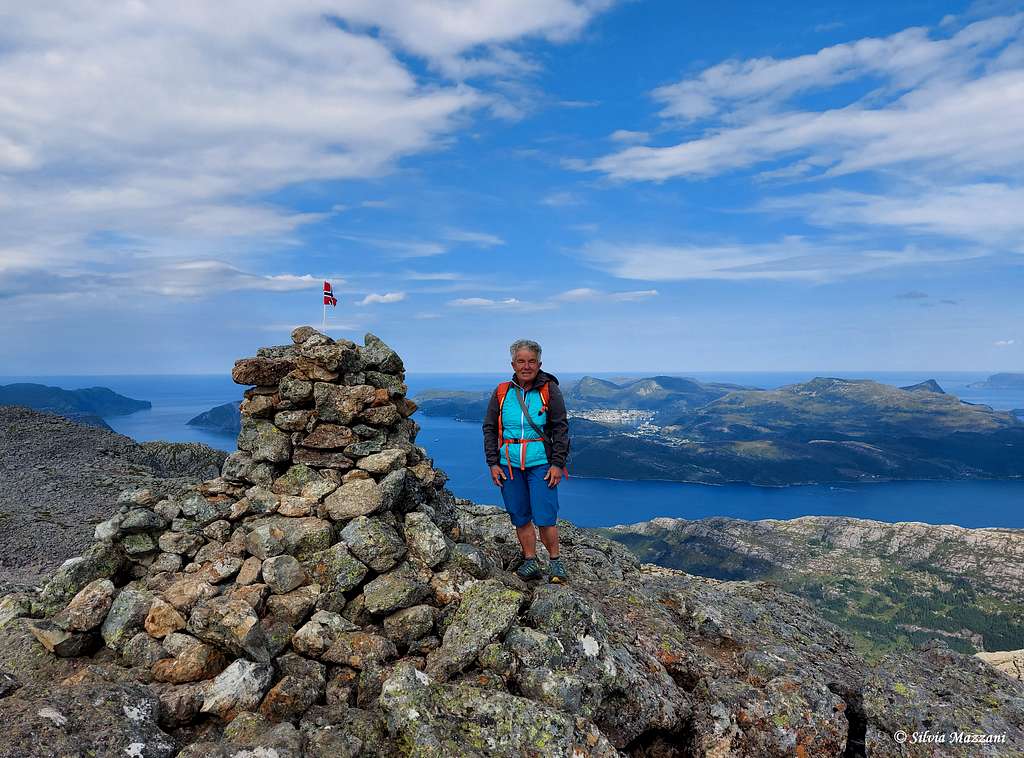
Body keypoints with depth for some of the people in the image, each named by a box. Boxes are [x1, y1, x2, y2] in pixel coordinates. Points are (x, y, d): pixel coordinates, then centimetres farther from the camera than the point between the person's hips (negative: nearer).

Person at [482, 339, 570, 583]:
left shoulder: (550, 390, -1)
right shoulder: (501, 393, 5)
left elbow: (561, 428, -1)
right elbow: (489, 429, 9)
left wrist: (557, 464, -7)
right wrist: (493, 463, 3)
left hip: (540, 464, -3)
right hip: (509, 465, 3)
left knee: (545, 518, -6)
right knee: (520, 518, 9)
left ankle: (555, 563, 12)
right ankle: (530, 563, 22)